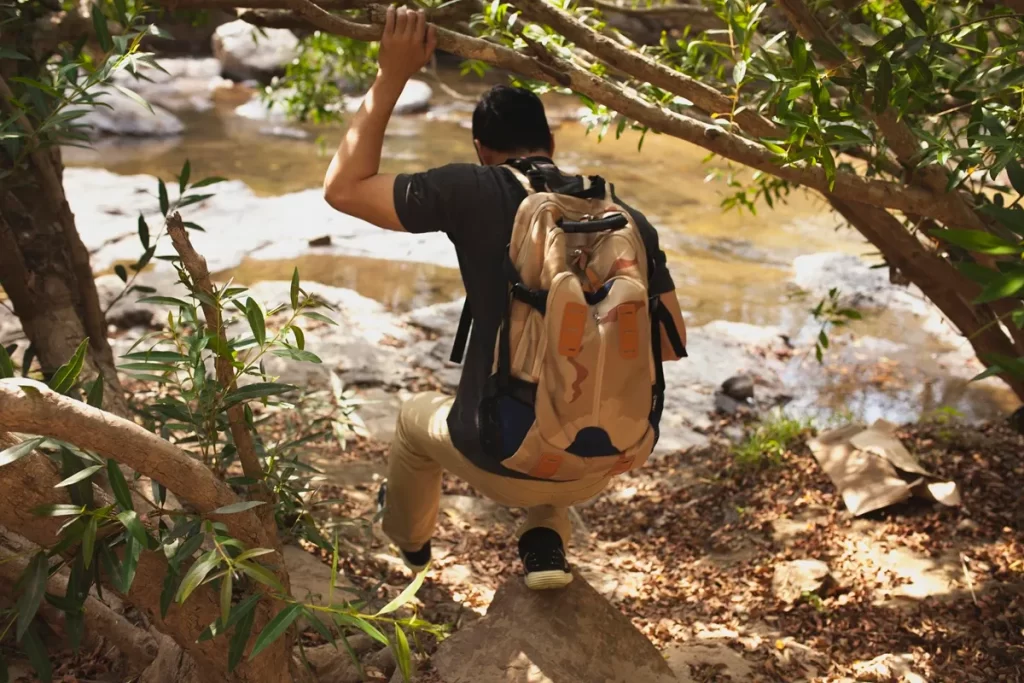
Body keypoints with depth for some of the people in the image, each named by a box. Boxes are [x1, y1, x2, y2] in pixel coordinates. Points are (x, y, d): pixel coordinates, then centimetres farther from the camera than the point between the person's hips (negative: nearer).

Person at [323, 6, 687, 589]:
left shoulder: (471, 192, -10)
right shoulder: (625, 216, 1)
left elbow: (343, 189, 1)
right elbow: (672, 342, 5)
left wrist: (391, 78, 3)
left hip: (504, 463, -2)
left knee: (417, 418, 33)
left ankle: (410, 538, 59)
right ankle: (547, 541, 23)